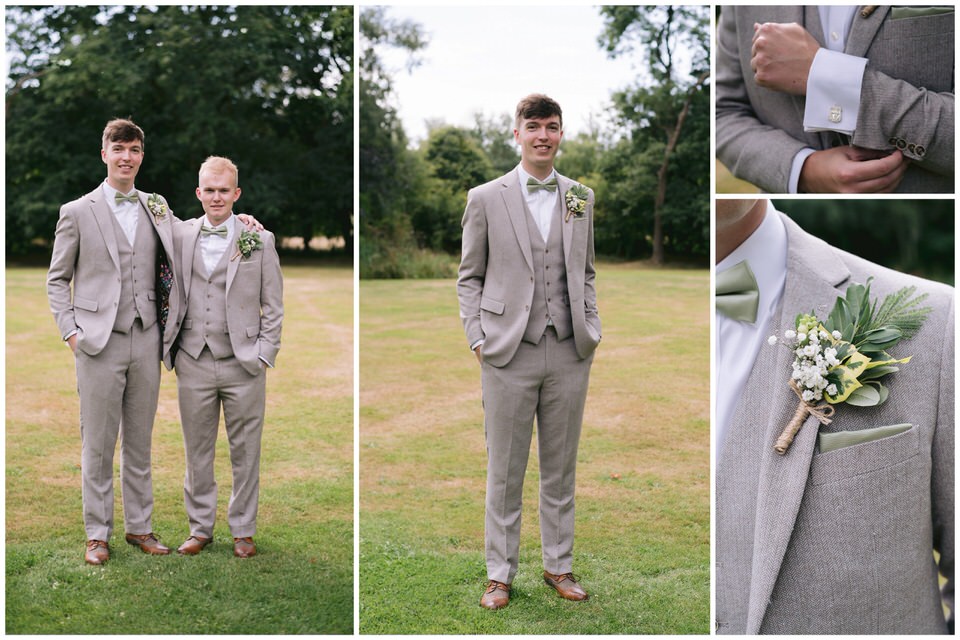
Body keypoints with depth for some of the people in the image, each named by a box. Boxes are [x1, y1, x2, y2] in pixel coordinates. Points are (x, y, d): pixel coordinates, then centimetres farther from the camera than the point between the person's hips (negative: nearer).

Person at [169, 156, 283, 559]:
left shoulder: (259, 240, 1)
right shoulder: (180, 236, 6)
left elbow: (273, 306, 2)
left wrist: (264, 356, -3)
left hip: (244, 363, -1)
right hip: (194, 362, 2)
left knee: (245, 452, 6)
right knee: (197, 451, 9)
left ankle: (243, 530, 19)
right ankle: (200, 528, 23)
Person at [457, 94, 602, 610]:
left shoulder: (581, 198, 10)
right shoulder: (486, 198, 1)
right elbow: (469, 277, 5)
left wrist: (591, 328, 7)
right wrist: (477, 337, -4)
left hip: (569, 353, 3)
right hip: (509, 353, -2)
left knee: (560, 468, 12)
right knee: (505, 470, 5)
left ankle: (559, 565, 25)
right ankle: (499, 573, 17)